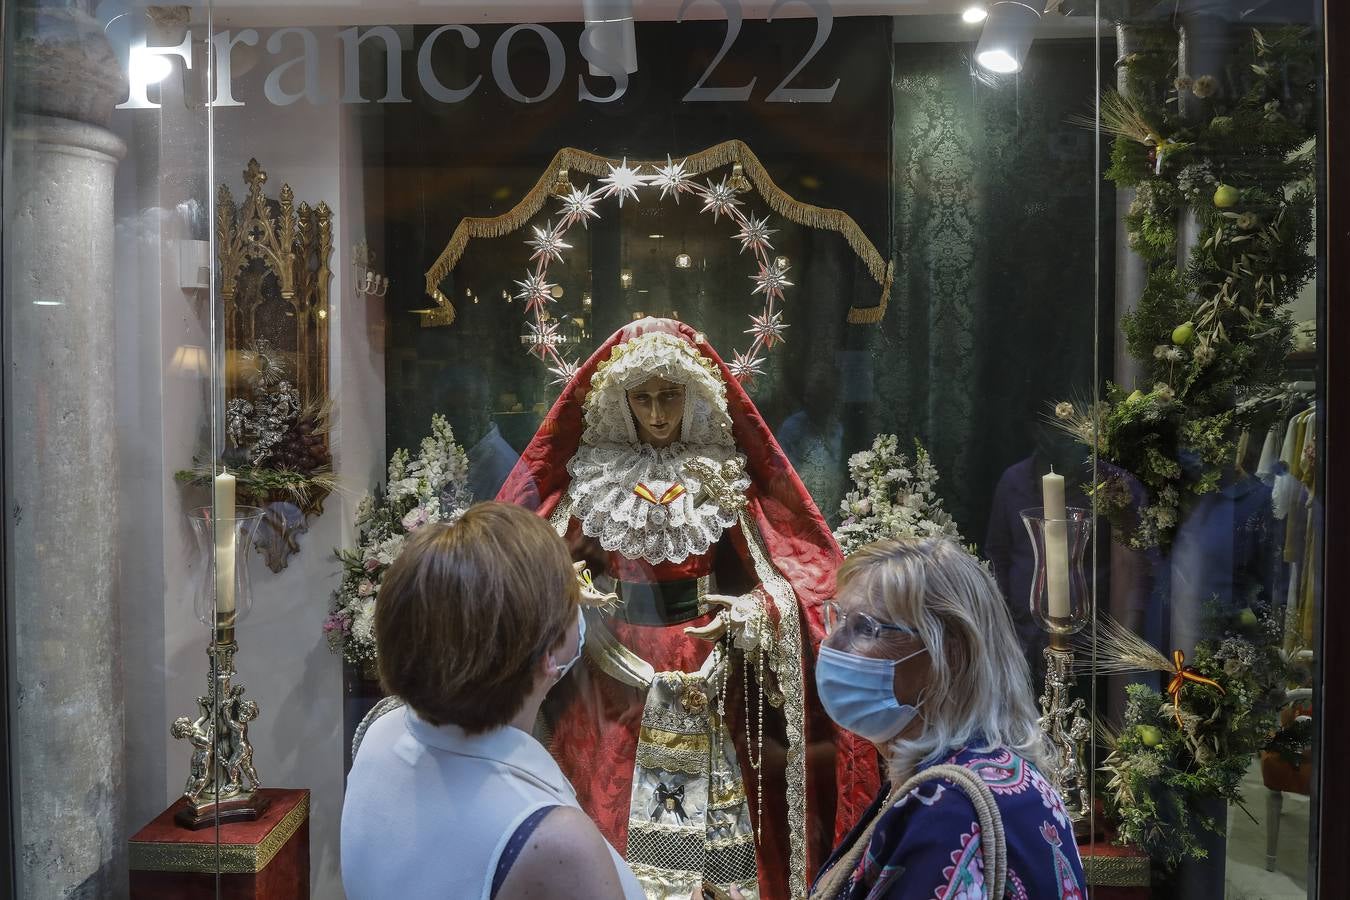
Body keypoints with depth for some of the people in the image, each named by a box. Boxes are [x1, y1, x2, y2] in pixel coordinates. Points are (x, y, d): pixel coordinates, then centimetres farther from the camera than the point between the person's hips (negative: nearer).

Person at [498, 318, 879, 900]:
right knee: (612, 815, 1)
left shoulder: (724, 472, 2)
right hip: (614, 672, 0)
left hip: (708, 672, 0)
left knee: (712, 825, 2)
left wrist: (755, 610, -15)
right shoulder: (592, 472, 3)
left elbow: (797, 565, 3)